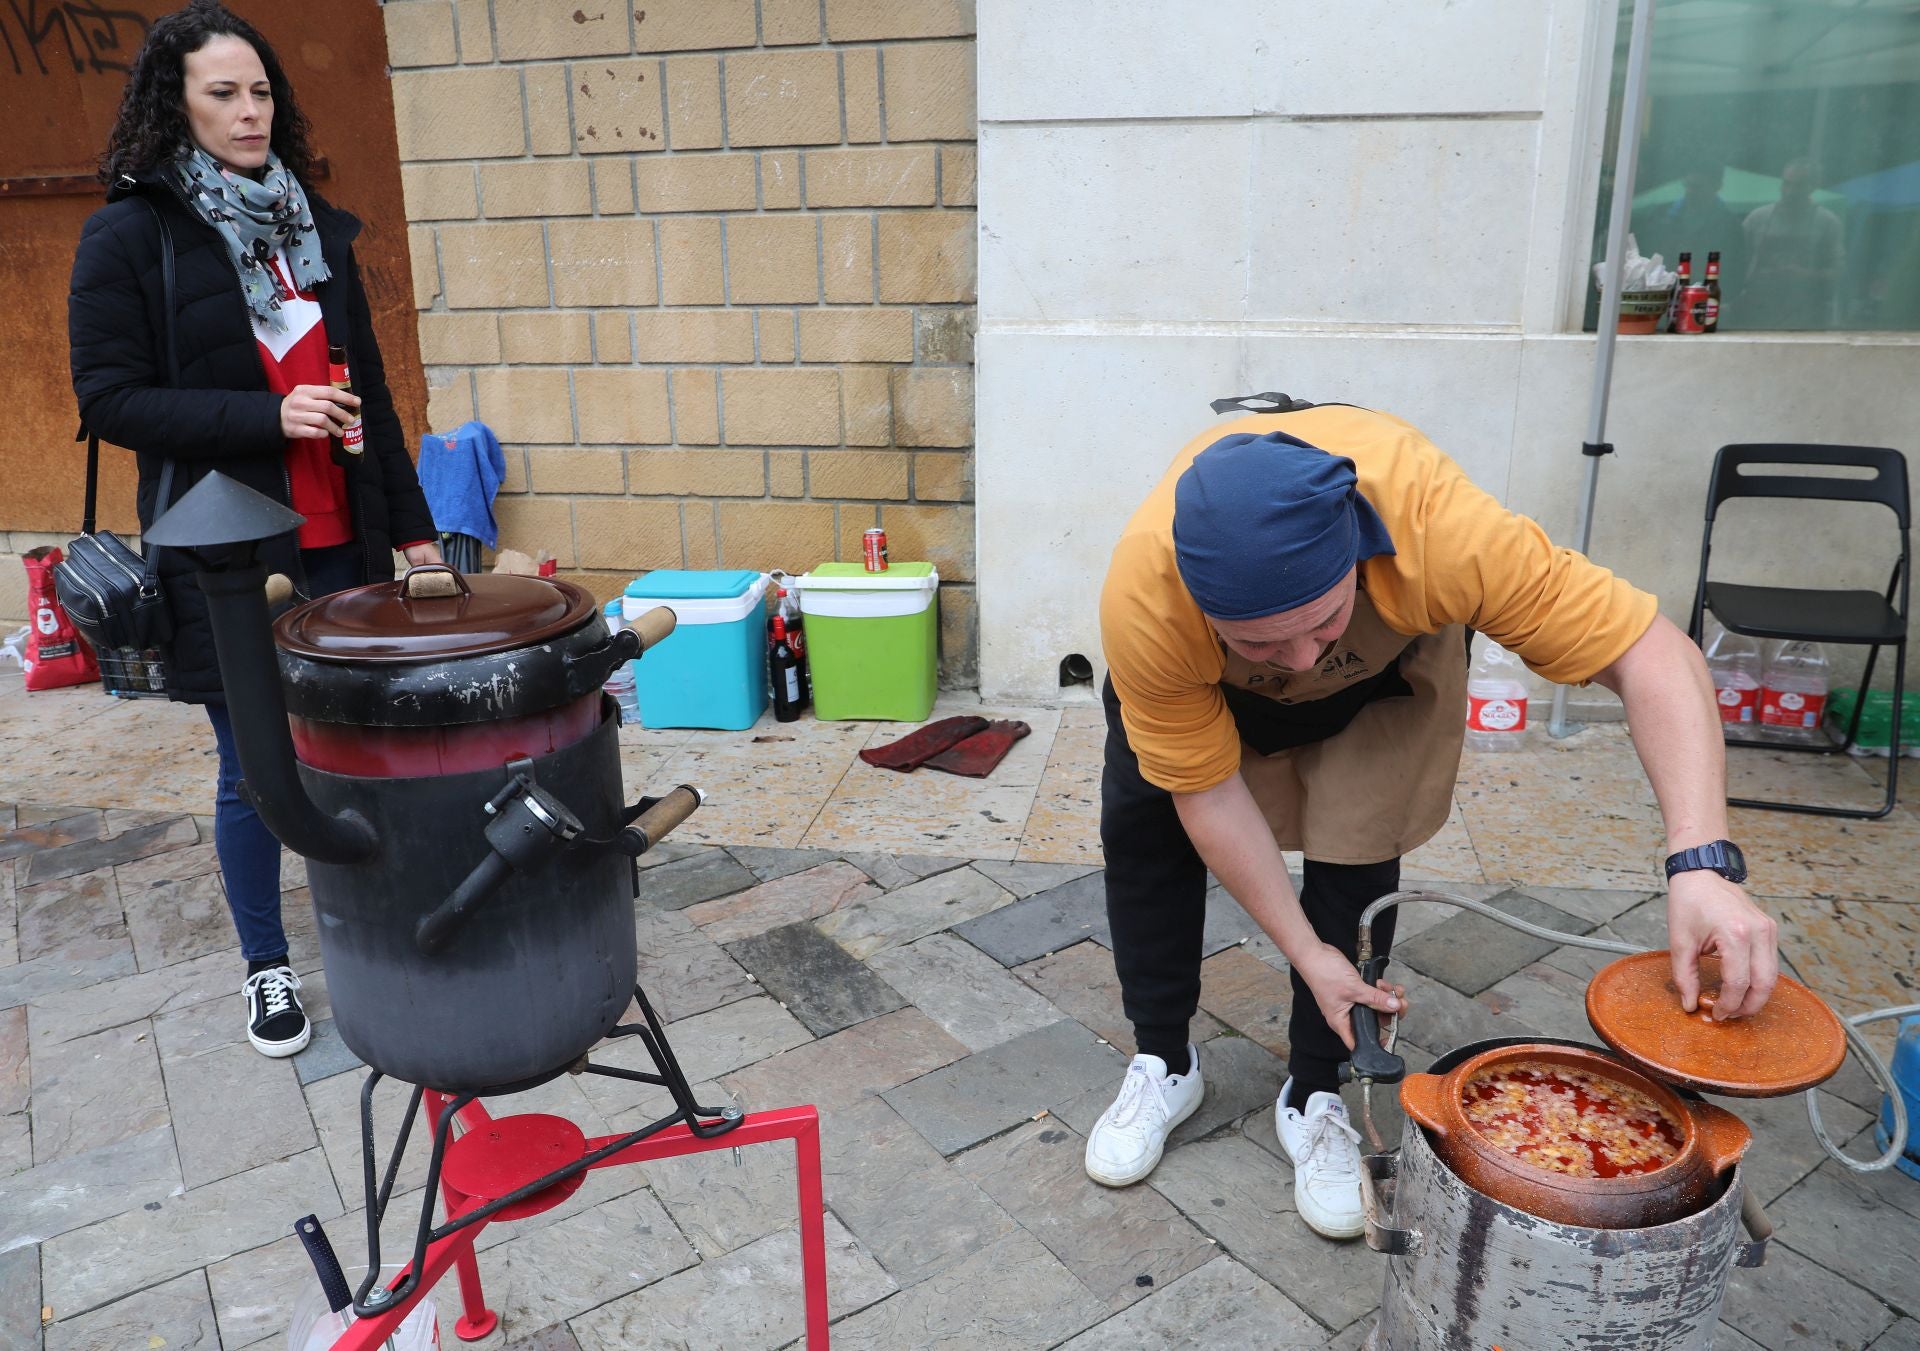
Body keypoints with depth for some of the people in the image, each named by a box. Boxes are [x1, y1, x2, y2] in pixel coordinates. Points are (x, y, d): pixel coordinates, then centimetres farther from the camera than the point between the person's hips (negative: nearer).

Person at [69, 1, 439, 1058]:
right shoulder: (129, 234, -4)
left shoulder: (313, 224, 11)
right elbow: (110, 399, -7)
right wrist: (268, 417, -19)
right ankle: (266, 968, 26)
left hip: (339, 543, 4)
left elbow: (367, 386, 12)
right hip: (226, 557, -4)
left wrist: (410, 521, 10)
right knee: (255, 766, 6)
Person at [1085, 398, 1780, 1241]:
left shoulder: (1439, 528, -45)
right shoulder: (1143, 601, -42)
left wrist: (1702, 863, -49)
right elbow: (1207, 793, -29)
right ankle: (1162, 1065, 15)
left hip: (1383, 665, 0)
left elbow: (1652, 652, -38)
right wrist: (1308, 953, -25)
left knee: (1354, 854, -11)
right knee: (1141, 819, -6)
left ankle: (1317, 1099, 10)